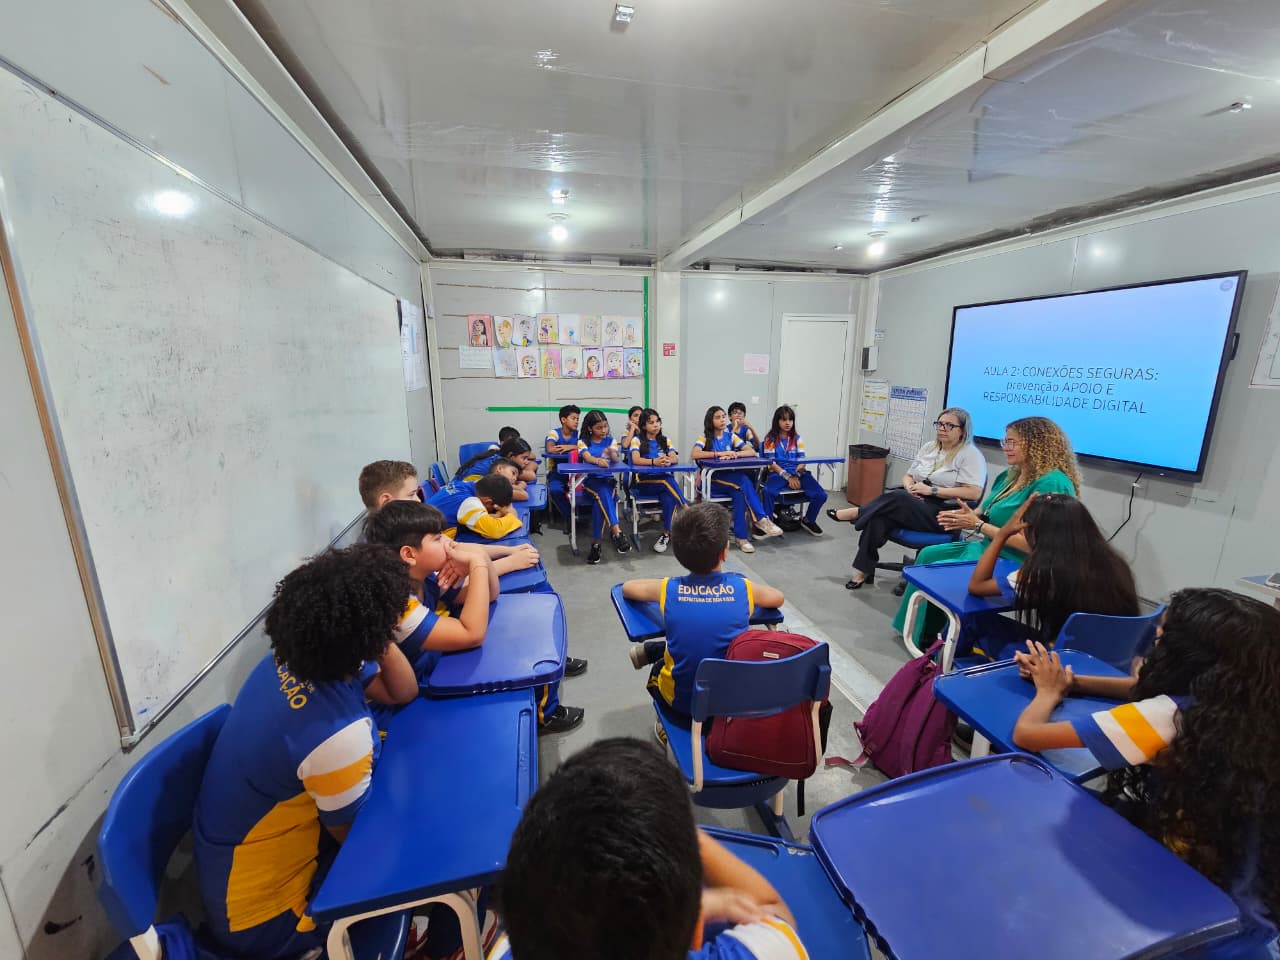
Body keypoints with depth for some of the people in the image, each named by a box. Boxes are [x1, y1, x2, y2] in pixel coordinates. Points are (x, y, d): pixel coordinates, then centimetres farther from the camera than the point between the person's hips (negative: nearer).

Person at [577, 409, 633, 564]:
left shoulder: (610, 441, 10)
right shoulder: (583, 441, 4)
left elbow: (617, 460, -8)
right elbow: (587, 457, -17)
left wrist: (612, 453, -33)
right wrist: (598, 460, -41)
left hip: (607, 479, 2)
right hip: (590, 479, -2)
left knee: (600, 500, -31)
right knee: (604, 493, -35)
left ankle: (596, 544, -30)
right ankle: (617, 533, -41)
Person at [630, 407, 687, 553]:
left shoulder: (665, 440, 14)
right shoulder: (637, 440, 3)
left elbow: (675, 458, -1)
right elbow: (635, 460, -16)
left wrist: (668, 460, -27)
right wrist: (654, 461, -34)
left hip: (664, 479, 3)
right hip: (644, 482, -3)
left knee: (669, 499, -31)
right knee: (668, 482, -33)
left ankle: (667, 534, -17)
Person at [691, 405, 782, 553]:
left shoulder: (731, 436, 11)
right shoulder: (704, 437, 0)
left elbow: (752, 452, 3)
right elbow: (695, 454, -21)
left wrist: (734, 454, -17)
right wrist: (719, 453, -25)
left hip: (730, 478, 4)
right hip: (711, 479, -4)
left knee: (740, 493, -31)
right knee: (744, 481, -31)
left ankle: (741, 536, -28)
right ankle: (761, 519, -28)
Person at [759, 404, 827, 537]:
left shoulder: (797, 438, 14)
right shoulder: (770, 439, 3)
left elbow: (802, 461, 7)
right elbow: (771, 463, -4)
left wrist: (796, 476, -12)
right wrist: (788, 477, -14)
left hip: (797, 474, 4)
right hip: (778, 474, -3)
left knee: (821, 495, -17)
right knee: (767, 492, -37)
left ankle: (808, 520, 13)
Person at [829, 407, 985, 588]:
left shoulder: (970, 455, -5)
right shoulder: (929, 447, 15)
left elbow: (974, 493, -16)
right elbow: (908, 476, 18)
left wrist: (932, 490, -19)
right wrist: (910, 488, -7)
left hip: (942, 514, -5)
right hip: (913, 505, 6)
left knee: (896, 498, -33)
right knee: (879, 517, -26)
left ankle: (856, 512, -12)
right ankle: (864, 569, -21)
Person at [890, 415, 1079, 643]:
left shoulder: (1051, 484, -22)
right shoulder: (1011, 476, 8)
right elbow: (990, 516, 12)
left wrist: (978, 525, -23)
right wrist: (968, 516, -11)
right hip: (986, 547, 10)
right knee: (927, 555, 8)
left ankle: (924, 635, 8)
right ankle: (915, 629, 16)